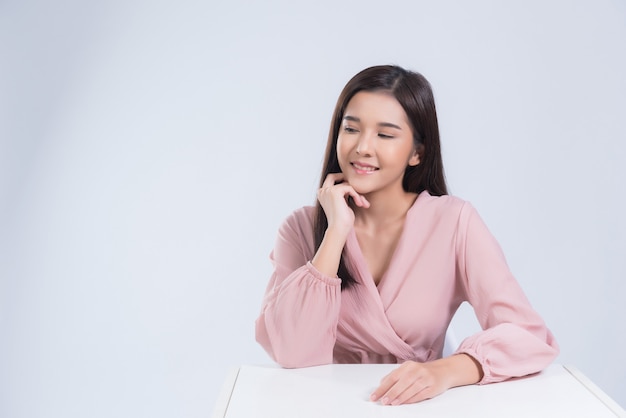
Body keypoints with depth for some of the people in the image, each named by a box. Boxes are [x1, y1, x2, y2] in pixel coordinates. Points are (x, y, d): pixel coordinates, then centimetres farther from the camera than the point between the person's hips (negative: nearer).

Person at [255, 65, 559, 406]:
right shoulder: (302, 228, -3)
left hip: (419, 407, -1)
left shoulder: (453, 222, -7)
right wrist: (337, 231, -18)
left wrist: (447, 370, -31)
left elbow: (530, 336, -14)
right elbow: (291, 353, -15)